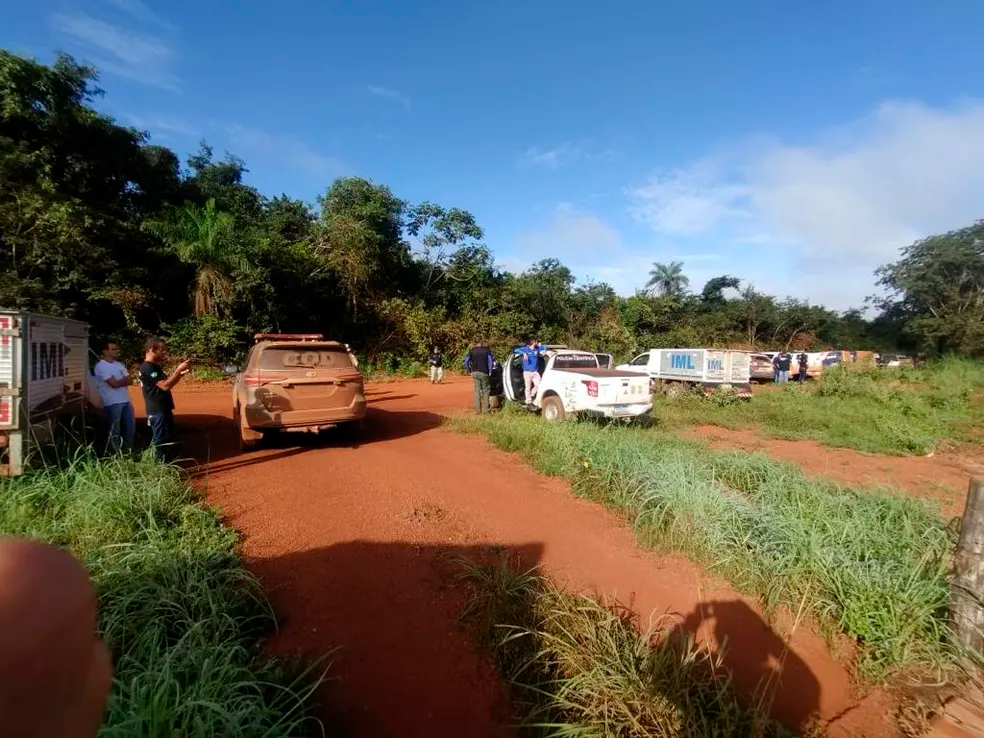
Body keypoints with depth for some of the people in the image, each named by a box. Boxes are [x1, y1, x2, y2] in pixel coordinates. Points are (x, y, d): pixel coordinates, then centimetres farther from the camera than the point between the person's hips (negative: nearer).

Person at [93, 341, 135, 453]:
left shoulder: (119, 364, 13)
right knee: (115, 430, 3)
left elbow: (129, 381, 7)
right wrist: (124, 379, 0)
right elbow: (114, 384, -18)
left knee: (131, 425, 13)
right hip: (113, 403, -7)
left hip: (126, 400, 7)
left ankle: (128, 449, 27)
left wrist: (119, 381, -12)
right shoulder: (101, 366, -11)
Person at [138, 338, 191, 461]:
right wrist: (178, 370, -20)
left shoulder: (155, 366, 14)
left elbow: (168, 382, 18)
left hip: (163, 409, 10)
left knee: (168, 440, 17)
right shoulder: (147, 368, -17)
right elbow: (165, 386, -25)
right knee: (161, 442, -5)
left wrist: (180, 373, 3)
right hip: (158, 412, -10)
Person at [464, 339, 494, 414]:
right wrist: (490, 371, -3)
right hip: (484, 373, -2)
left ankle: (478, 409, 3)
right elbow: (490, 361, -9)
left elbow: (466, 361, 1)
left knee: (477, 391, 5)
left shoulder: (472, 351, 8)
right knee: (485, 391, 5)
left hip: (475, 373, 2)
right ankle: (485, 409, 1)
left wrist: (469, 371, 7)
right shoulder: (486, 350, 3)